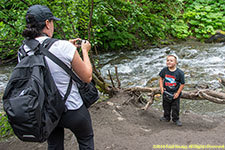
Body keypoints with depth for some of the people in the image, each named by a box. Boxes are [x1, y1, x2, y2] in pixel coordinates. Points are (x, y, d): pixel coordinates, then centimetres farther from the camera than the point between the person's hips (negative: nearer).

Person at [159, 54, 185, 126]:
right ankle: (166, 117, 38)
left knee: (175, 107, 8)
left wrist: (178, 93, -13)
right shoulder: (164, 70, -10)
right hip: (166, 92, 3)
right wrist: (161, 87, -4)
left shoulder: (179, 72, -19)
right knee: (166, 106, 18)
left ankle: (176, 119, 27)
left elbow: (182, 84, -12)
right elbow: (161, 78, 7)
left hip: (175, 94, -3)